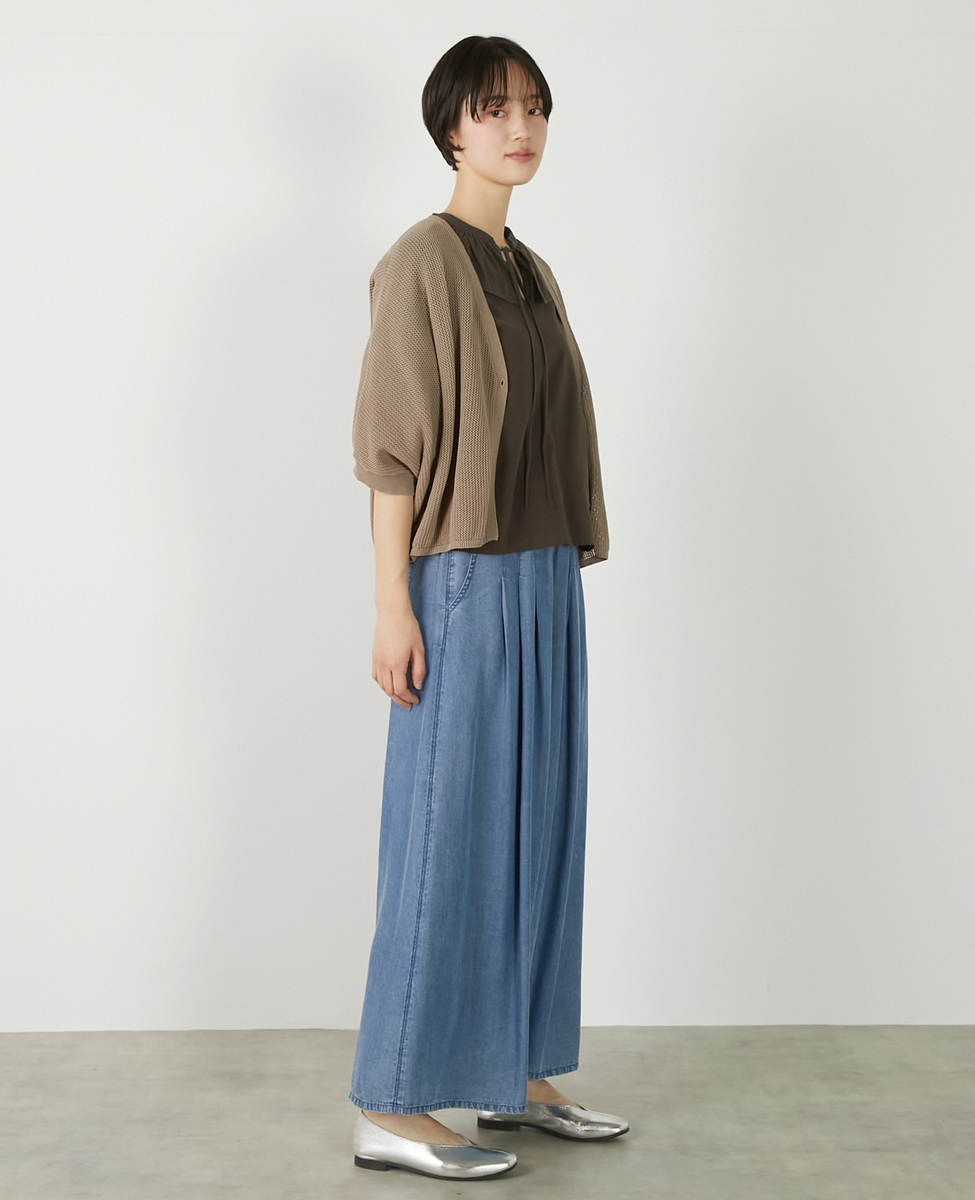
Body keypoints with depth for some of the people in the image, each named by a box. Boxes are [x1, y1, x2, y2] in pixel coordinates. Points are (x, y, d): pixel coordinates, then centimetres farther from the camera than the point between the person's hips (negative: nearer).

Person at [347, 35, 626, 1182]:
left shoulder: (529, 273, 16)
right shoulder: (421, 261, -9)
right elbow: (392, 439, -14)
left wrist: (560, 588, 17)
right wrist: (392, 602, -19)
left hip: (543, 586, 9)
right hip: (465, 588, -9)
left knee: (534, 828, 11)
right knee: (448, 838, -5)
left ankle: (516, 1076, 22)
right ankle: (388, 1107, 4)